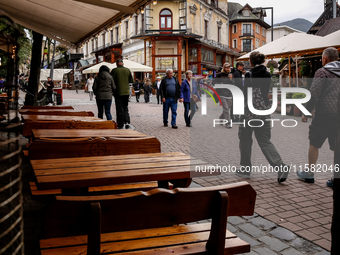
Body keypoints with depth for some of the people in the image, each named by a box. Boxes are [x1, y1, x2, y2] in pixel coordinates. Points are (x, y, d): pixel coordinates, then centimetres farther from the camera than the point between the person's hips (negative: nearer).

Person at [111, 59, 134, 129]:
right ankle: (127, 122, -1)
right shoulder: (127, 70, 2)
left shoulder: (114, 70, -7)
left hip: (118, 92, -3)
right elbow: (131, 81, 5)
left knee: (119, 109, 3)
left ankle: (120, 125, 5)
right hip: (126, 92, 3)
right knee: (125, 107, 15)